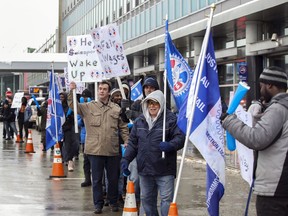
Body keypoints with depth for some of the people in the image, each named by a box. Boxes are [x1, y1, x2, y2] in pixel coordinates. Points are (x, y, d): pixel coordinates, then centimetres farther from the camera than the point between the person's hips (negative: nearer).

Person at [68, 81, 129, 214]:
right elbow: (73, 105, -7)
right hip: (95, 150, -2)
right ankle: (98, 203, 18)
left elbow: (123, 127, 11)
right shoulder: (89, 107, 1)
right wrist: (72, 92, -21)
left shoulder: (116, 109, 6)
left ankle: (113, 202, 28)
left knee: (113, 178, 11)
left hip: (112, 150, 2)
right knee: (97, 179, 6)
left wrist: (127, 141, 2)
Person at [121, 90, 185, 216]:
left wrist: (170, 145, -30)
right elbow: (132, 142, 14)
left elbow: (180, 137, -10)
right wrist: (126, 159, 5)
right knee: (146, 199, 15)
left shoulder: (171, 119, -7)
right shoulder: (140, 121, 10)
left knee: (167, 199, -3)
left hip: (164, 169, -5)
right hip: (144, 169, 6)